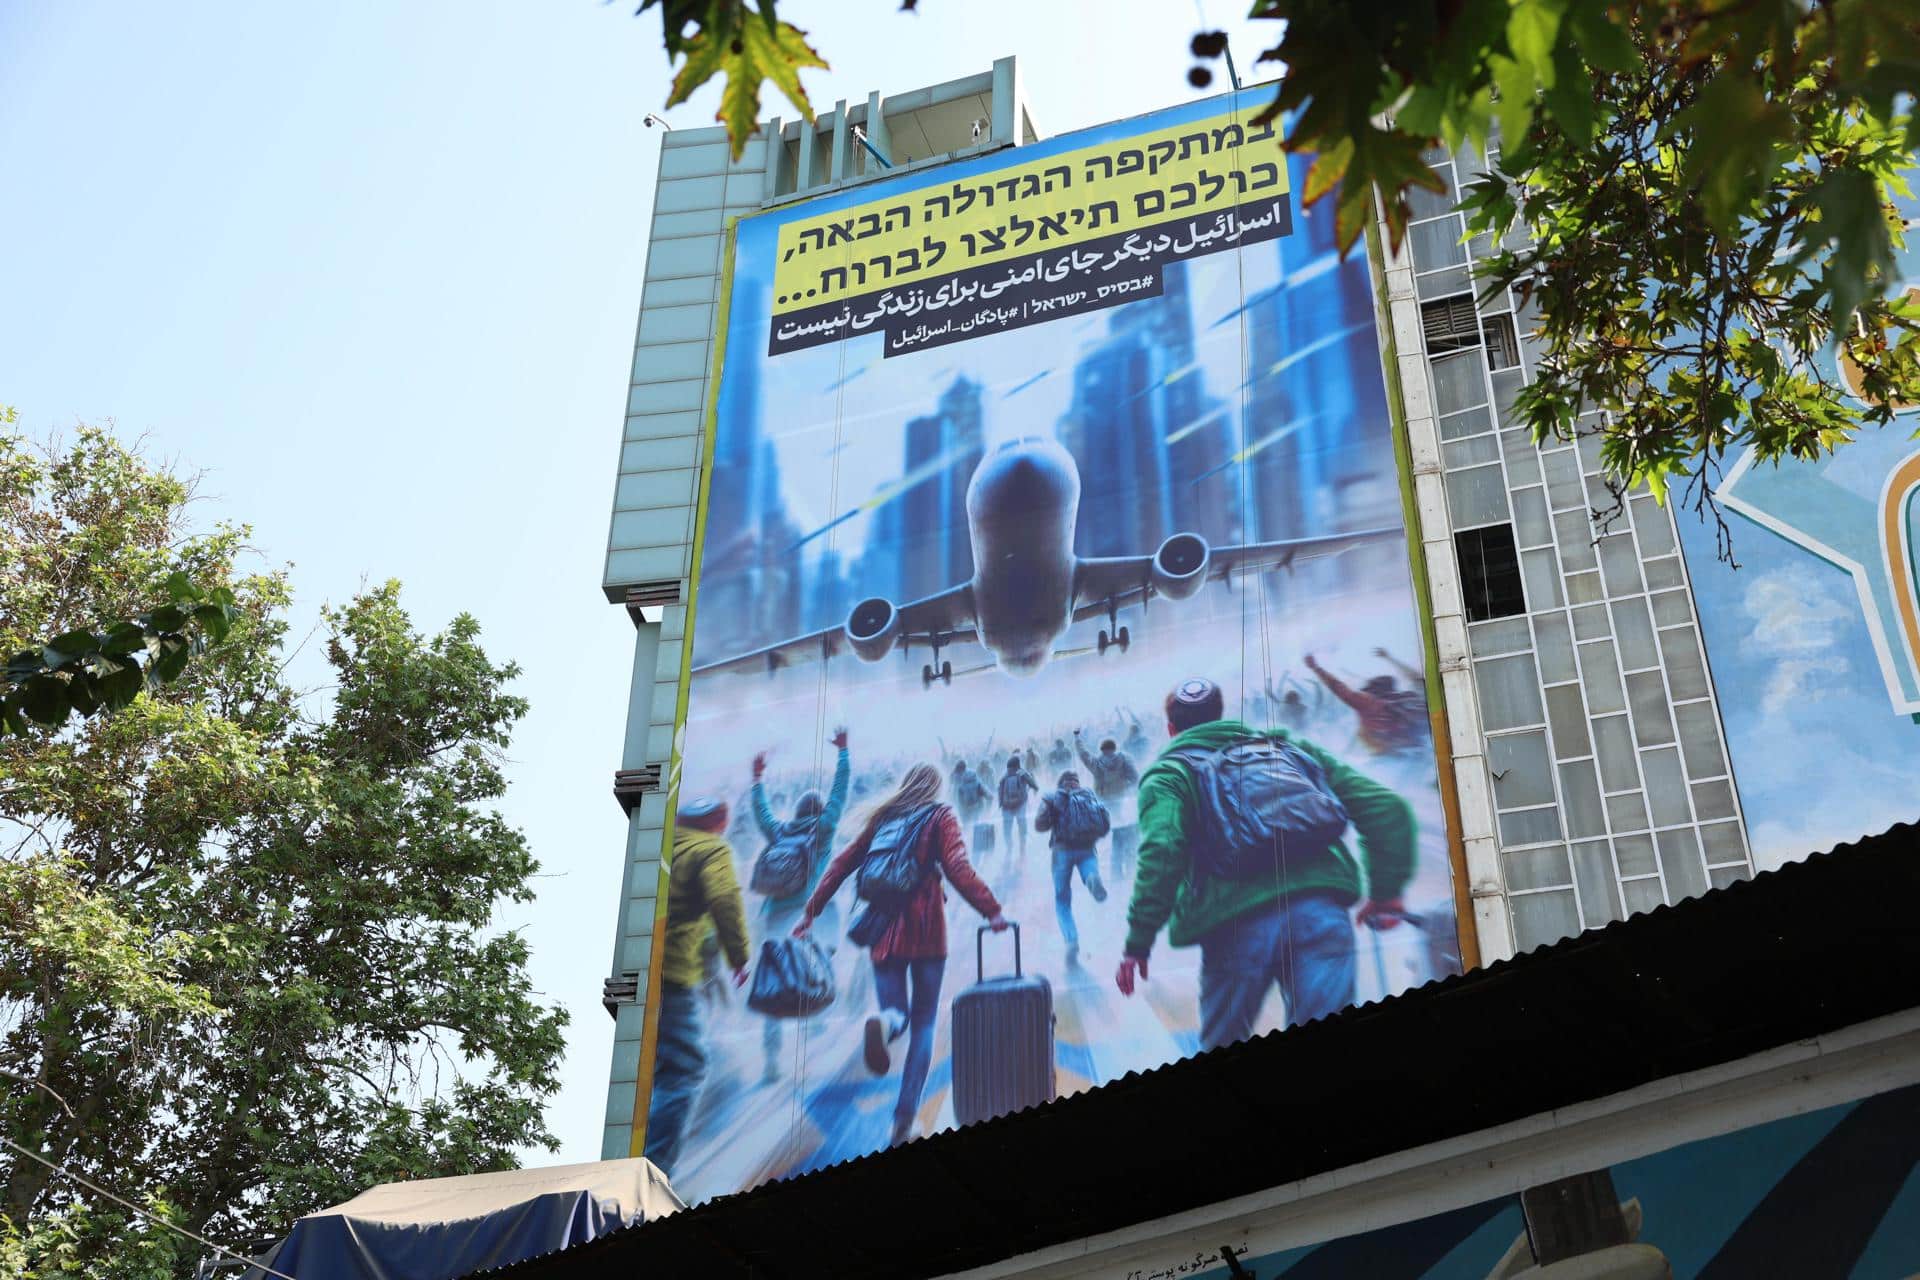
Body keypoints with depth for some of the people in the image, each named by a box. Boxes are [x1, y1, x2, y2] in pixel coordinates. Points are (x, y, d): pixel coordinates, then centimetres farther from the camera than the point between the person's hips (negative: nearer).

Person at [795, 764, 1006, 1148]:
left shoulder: (882, 817, 14)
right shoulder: (939, 816, 5)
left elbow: (841, 864, 10)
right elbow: (958, 869, -9)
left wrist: (811, 911, 13)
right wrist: (991, 911, -10)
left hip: (884, 931, 3)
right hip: (925, 930, -2)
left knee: (898, 1013, 11)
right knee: (923, 1023, 7)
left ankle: (885, 1023, -29)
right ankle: (905, 1119, -3)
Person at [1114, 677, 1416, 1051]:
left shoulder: (1168, 773, 16)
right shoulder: (1291, 748, 28)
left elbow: (1162, 850, -6)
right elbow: (1387, 807, 19)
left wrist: (1138, 943, -4)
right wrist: (1386, 890, 26)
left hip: (1236, 922, -3)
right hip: (1322, 907, 3)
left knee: (1223, 1045, 16)